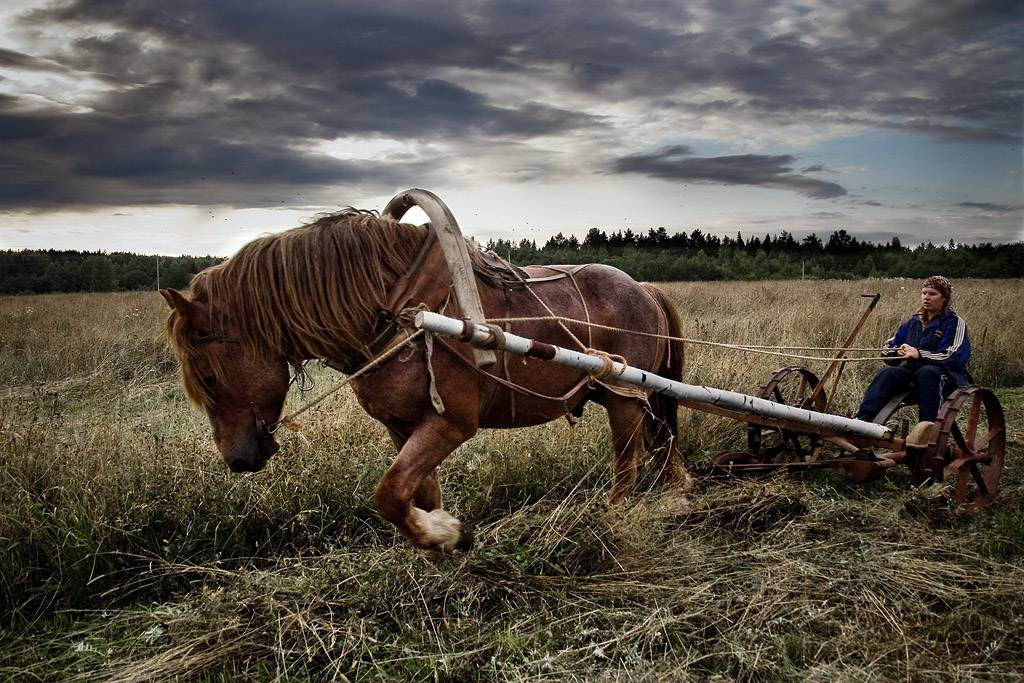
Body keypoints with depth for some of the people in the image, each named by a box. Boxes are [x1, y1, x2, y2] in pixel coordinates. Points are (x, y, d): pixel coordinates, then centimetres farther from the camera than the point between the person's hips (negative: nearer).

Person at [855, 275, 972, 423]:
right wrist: (898, 351, -7)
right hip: (911, 370, 4)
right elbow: (887, 348, 17)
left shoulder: (955, 323, 3)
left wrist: (920, 354, -21)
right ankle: (862, 420, -41)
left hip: (946, 374, -4)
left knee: (926, 373, -38)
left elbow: (954, 356, -12)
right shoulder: (912, 321, 19)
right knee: (888, 372, -26)